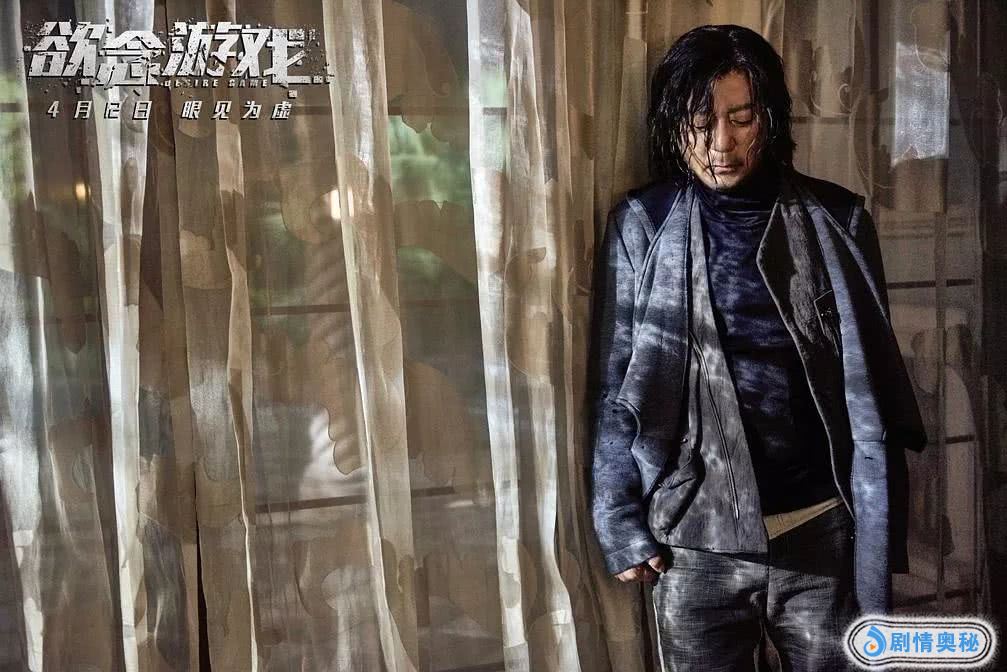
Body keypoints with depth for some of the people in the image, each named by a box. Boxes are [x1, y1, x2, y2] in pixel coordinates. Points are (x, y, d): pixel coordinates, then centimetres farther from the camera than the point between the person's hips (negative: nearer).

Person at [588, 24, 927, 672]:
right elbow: (615, 388, -1)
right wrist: (621, 525, -3)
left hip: (822, 531, 1)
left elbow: (871, 385, 2)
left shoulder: (835, 221, 0)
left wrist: (877, 527, -2)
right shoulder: (643, 226, -2)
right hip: (696, 539, 0)